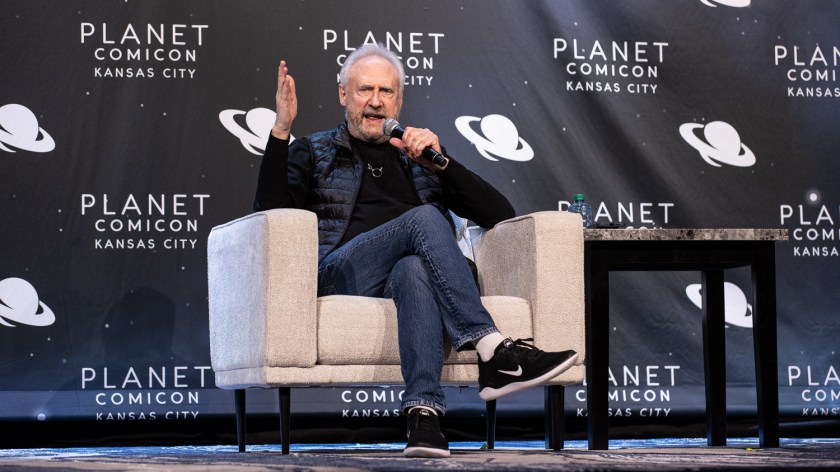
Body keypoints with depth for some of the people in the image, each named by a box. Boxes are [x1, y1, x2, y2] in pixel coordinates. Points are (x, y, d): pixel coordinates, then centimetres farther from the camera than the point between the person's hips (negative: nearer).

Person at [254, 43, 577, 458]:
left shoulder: (420, 157, 28)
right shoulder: (313, 153, 24)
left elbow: (500, 214, 17)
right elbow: (270, 212, 4)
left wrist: (439, 162, 4)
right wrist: (281, 129, -5)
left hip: (408, 266, 2)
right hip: (340, 274, -1)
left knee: (414, 269, -39)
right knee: (424, 218, -31)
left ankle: (423, 413, -55)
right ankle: (493, 351, -44)